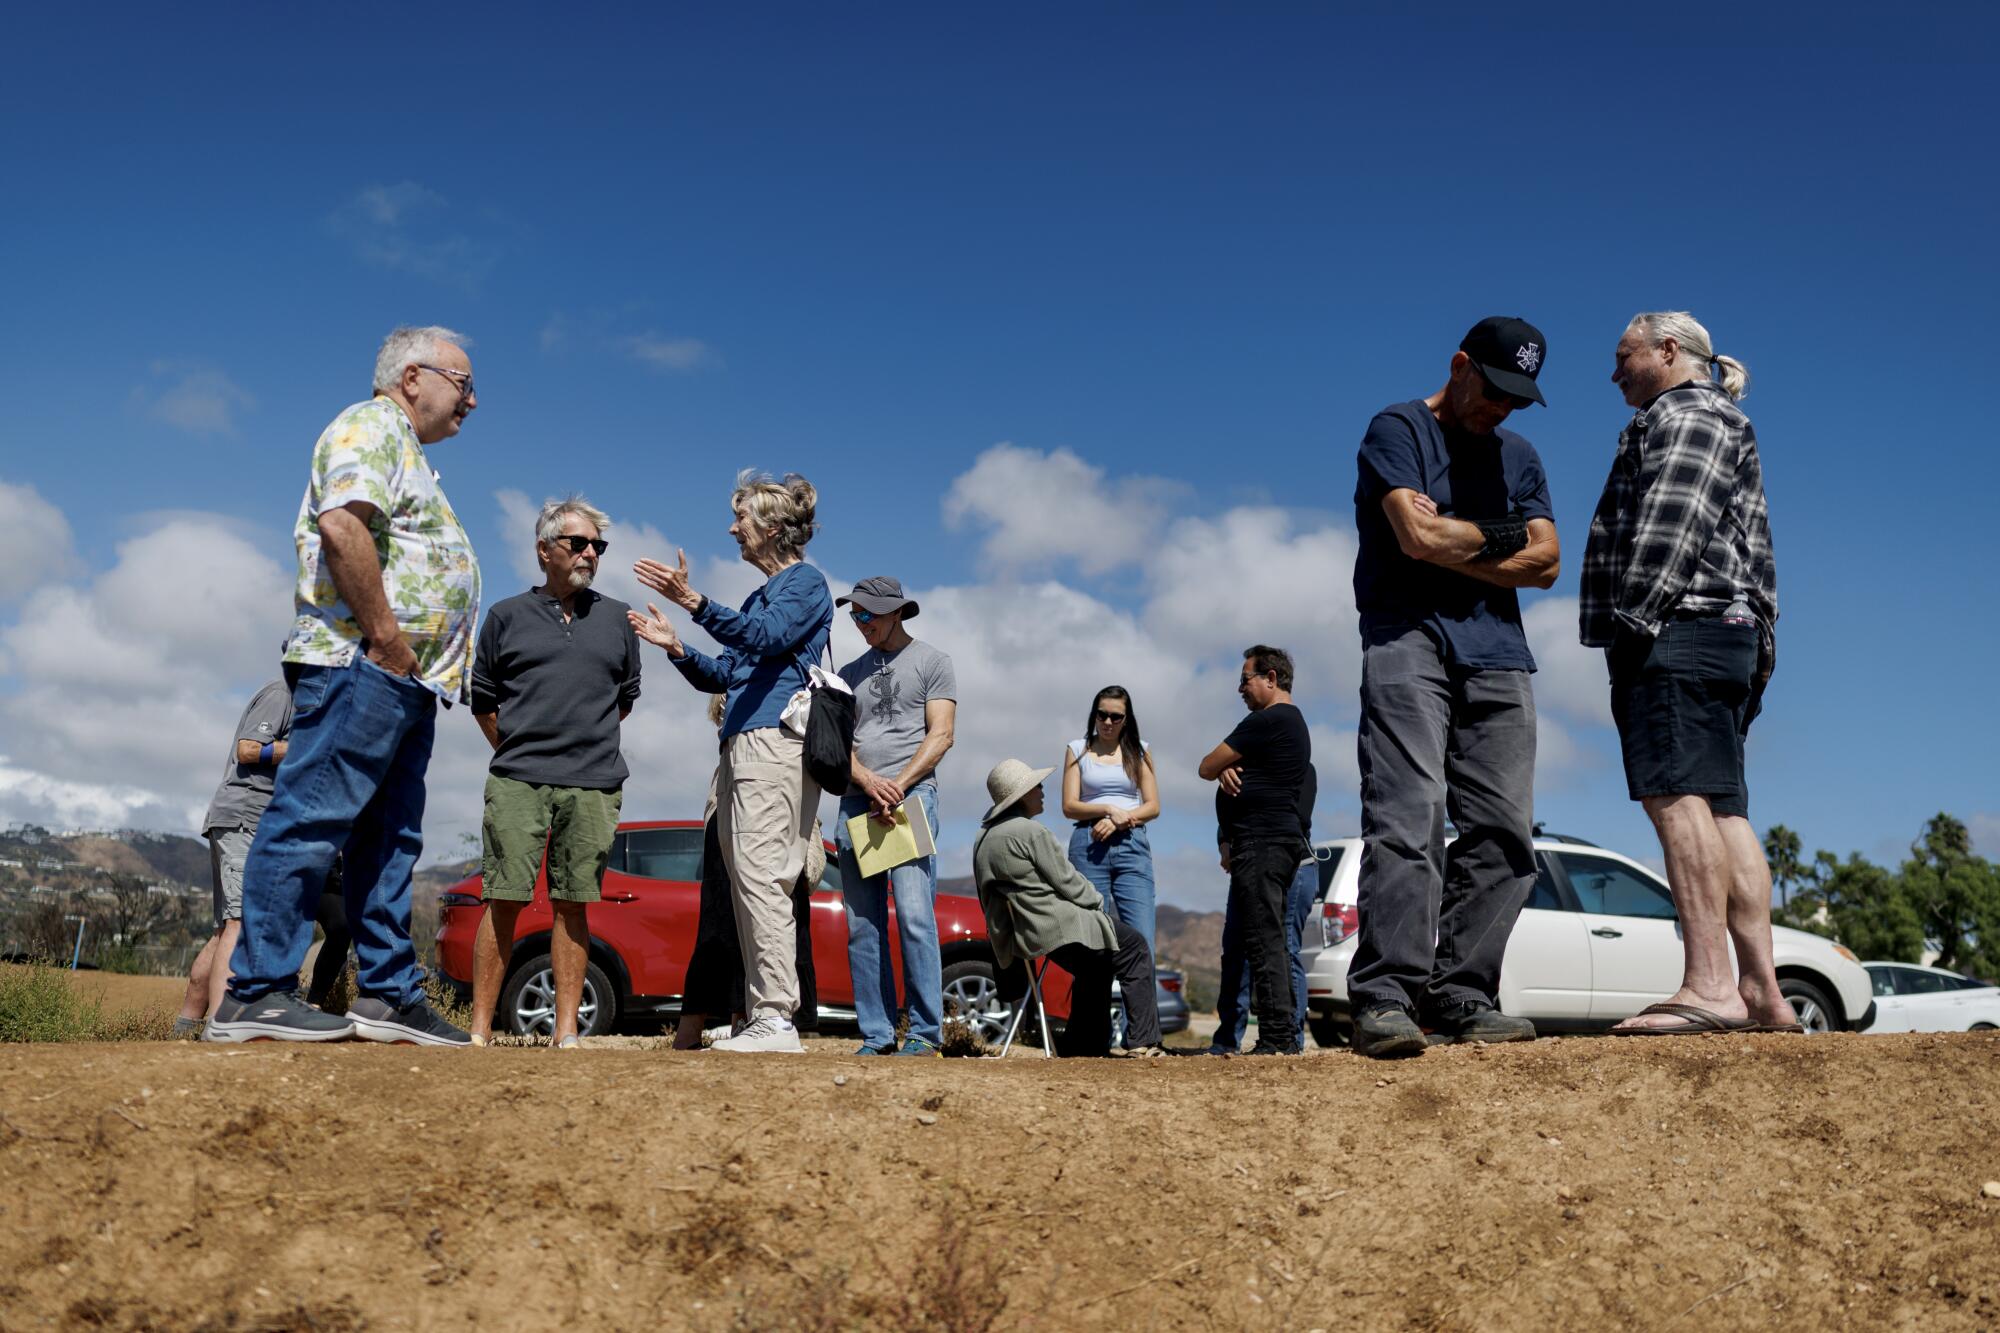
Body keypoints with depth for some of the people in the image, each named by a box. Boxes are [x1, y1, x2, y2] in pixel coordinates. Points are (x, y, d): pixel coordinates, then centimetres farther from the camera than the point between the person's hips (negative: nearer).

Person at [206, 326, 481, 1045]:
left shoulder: (404, 451, 28)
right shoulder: (372, 426, -3)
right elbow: (342, 526, -20)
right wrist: (384, 632, -20)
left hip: (406, 677, 11)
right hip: (361, 664, -11)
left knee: (390, 840, 8)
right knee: (312, 819, -11)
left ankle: (388, 993, 11)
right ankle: (254, 993, -10)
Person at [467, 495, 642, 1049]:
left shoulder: (617, 618, 14)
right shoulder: (507, 615, 10)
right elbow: (483, 698, 14)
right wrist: (517, 753, 11)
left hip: (594, 788, 1)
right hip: (517, 782, -1)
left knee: (572, 904, 2)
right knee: (505, 900, -5)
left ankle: (566, 1032, 5)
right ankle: (480, 1030, 1)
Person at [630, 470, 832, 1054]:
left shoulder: (805, 581, 0)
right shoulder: (762, 594, 28)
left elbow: (765, 637, -19)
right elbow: (723, 675, 28)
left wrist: (694, 601, -28)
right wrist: (675, 645, 13)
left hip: (775, 741, -10)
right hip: (741, 745, 10)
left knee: (760, 877, -16)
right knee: (745, 881, 6)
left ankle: (777, 1018, -17)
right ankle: (762, 1017, 8)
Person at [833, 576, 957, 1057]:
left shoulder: (931, 662, 9)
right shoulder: (851, 673, 22)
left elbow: (940, 736, -1)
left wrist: (897, 787, -12)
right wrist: (869, 782, -7)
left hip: (912, 795, -5)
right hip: (856, 801, 5)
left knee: (914, 917, -14)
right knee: (862, 926, 1)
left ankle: (924, 1032, -10)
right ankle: (876, 1036, 4)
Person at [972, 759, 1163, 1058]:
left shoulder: (984, 838, 12)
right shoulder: (1031, 831, -17)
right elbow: (1067, 882, -14)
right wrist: (1096, 899, 5)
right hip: (1055, 928, -9)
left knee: (1096, 965, 28)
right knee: (1134, 948, 5)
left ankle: (1083, 1046, 27)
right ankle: (1142, 1042, 0)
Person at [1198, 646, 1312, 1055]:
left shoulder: (1266, 721, -11)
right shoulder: (1295, 722, 22)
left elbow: (1206, 767, -7)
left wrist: (1223, 767, 15)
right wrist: (1229, 769, -1)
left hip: (1262, 841, -11)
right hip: (1283, 841, 11)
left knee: (1264, 942, -12)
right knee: (1271, 942, 12)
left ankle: (1276, 1038, -15)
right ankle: (1286, 1034, 13)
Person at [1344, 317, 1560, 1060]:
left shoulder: (1519, 457, 24)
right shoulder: (1398, 429, 6)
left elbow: (1545, 564, 10)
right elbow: (1418, 537, -10)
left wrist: (1454, 545, -1)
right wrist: (1499, 535, 6)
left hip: (1496, 651, 6)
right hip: (1408, 638, -6)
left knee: (1504, 832, -4)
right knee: (1408, 818, -18)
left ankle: (1460, 998, 0)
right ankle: (1384, 999, -21)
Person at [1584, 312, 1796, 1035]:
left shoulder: (1681, 414, 1)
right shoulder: (1729, 430, 33)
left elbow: (1671, 528, -15)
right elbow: (1753, 550, 28)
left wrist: (1634, 619, -20)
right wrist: (1758, 647, 22)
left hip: (1679, 627, -11)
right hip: (1729, 633, 11)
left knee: (1676, 795, -19)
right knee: (1723, 809, 3)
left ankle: (1709, 986, -26)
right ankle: (1762, 994, -1)